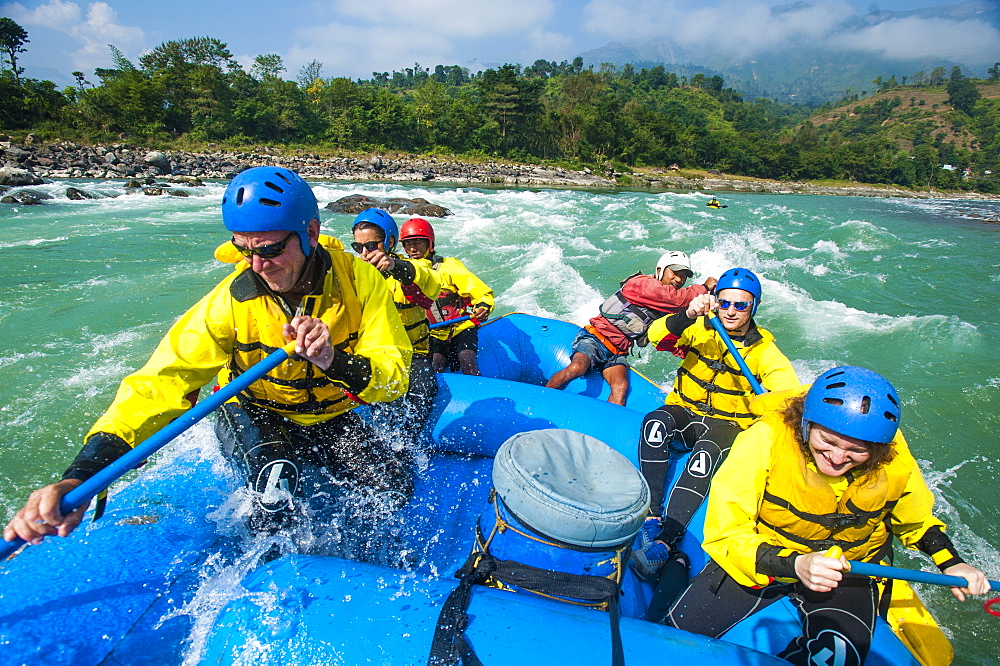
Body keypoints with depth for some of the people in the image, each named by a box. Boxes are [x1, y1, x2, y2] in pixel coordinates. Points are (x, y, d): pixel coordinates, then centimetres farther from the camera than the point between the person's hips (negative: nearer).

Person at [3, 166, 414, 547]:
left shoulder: (359, 280, -21)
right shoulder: (232, 299, -24)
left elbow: (394, 375, -26)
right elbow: (162, 382, -30)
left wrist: (334, 360, -47)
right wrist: (81, 476, -43)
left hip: (331, 420, 3)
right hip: (253, 418, -2)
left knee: (396, 491, -8)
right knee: (276, 475, -32)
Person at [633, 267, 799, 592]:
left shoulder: (764, 350, -1)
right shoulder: (700, 329, 0)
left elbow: (790, 392, -16)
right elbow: (657, 336, -18)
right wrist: (687, 315, -37)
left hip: (728, 425, -1)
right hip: (684, 412, 2)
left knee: (707, 452, -35)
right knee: (655, 422, -33)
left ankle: (664, 543, -42)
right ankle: (652, 516, -33)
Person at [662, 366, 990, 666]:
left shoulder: (895, 463, -14)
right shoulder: (766, 439, -29)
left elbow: (917, 518, 12)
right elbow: (724, 533, -28)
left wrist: (951, 563, -3)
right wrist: (793, 565, -39)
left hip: (848, 567, 3)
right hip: (761, 559, -3)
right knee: (681, 631, -15)